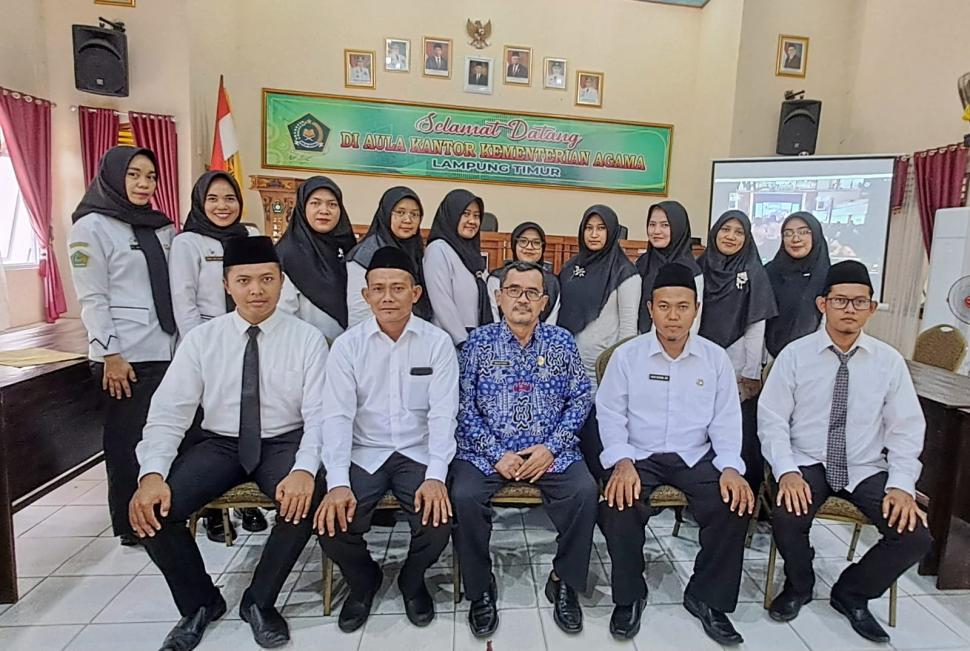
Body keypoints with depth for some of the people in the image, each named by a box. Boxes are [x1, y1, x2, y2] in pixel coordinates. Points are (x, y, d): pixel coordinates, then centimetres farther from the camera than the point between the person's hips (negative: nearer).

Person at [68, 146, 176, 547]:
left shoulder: (161, 227, 15)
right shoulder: (92, 226, -2)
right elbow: (92, 298, -8)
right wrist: (109, 354, -14)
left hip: (167, 349, 5)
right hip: (126, 355, -5)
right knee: (128, 441, 3)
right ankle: (130, 524, 17)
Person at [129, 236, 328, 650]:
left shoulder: (308, 339, -8)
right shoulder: (200, 339, -1)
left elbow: (321, 417, -13)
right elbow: (167, 414, -5)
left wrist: (305, 468, -32)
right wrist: (152, 473, -22)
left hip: (284, 444, -2)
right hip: (220, 445, 3)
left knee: (306, 497, -31)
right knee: (150, 507, -19)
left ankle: (260, 601, 0)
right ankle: (199, 603, 11)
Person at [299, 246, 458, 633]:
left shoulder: (438, 343, -5)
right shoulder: (348, 345, -3)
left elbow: (442, 413, -9)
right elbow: (337, 416, -7)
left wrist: (436, 476, -21)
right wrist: (338, 483, -19)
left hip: (418, 454, -1)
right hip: (363, 455, 1)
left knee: (438, 521, -22)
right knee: (331, 525, -18)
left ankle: (412, 581, 16)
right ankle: (363, 581, 20)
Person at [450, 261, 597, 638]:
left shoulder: (562, 342, 5)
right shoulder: (478, 342, 0)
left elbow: (580, 399, 4)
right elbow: (465, 408, -3)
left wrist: (551, 447, -8)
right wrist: (497, 454, -12)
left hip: (550, 451, 1)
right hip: (487, 451, -1)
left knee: (585, 492, -23)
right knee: (464, 497, -26)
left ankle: (564, 582, 3)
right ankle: (480, 589, 1)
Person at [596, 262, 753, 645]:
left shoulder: (716, 358, 3)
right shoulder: (627, 355, -4)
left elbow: (726, 421, 3)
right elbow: (610, 414, -4)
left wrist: (730, 467, -12)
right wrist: (622, 462, -18)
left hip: (696, 458, 2)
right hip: (638, 456, -2)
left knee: (735, 507, -22)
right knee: (617, 509, -27)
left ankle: (707, 598, 6)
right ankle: (629, 596, 3)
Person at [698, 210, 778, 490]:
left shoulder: (754, 272, 1)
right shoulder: (699, 267, 8)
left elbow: (757, 327, -4)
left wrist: (751, 375, -9)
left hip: (738, 369, -2)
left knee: (742, 438, 0)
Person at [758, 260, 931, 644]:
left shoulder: (889, 361, 0)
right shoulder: (795, 355, -6)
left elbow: (907, 431, 2)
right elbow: (771, 420, -7)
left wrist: (901, 484, -12)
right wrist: (787, 471, -20)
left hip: (867, 471, 3)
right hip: (808, 465, -2)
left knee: (915, 536, -18)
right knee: (786, 517, -28)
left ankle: (852, 593, 14)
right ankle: (798, 586, 9)